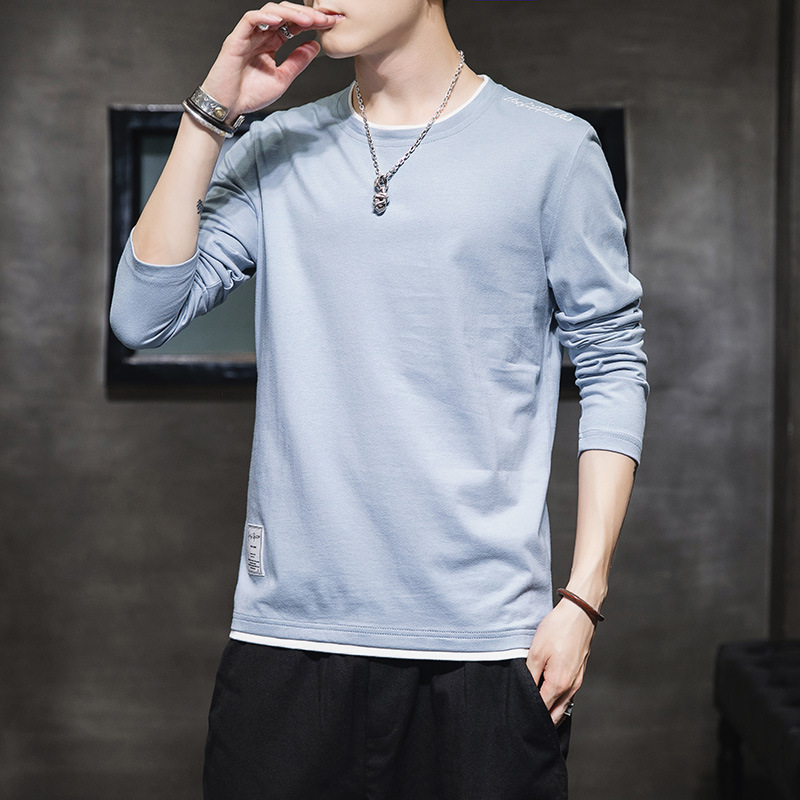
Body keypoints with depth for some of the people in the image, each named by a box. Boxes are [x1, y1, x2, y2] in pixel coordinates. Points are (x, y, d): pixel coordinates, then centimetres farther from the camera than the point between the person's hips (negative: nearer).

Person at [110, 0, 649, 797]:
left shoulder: (552, 149, 1)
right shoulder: (277, 151, 10)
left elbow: (612, 370, 2)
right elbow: (142, 316, 1)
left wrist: (583, 596, -5)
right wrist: (212, 111, -3)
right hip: (285, 626, 3)